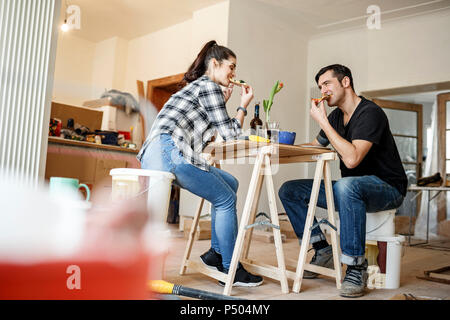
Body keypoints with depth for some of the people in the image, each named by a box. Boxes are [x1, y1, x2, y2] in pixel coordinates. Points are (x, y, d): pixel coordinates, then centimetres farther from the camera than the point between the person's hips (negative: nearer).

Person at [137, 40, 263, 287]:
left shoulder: (195, 86, 29)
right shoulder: (209, 86, 0)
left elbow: (203, 126, 31)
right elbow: (230, 135, -1)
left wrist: (222, 102, 28)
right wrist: (243, 105, 13)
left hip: (153, 156, 10)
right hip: (169, 152, -10)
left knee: (230, 184, 15)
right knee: (226, 199, -1)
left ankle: (216, 253, 18)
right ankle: (231, 271, 7)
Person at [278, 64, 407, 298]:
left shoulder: (370, 113, -17)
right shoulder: (336, 116, 8)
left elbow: (352, 159, -31)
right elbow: (314, 146, 19)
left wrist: (323, 121, -25)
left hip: (386, 188, -8)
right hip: (350, 190, 8)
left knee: (346, 186, -41)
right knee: (289, 191, -2)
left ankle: (356, 267, -28)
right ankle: (322, 251, 1)